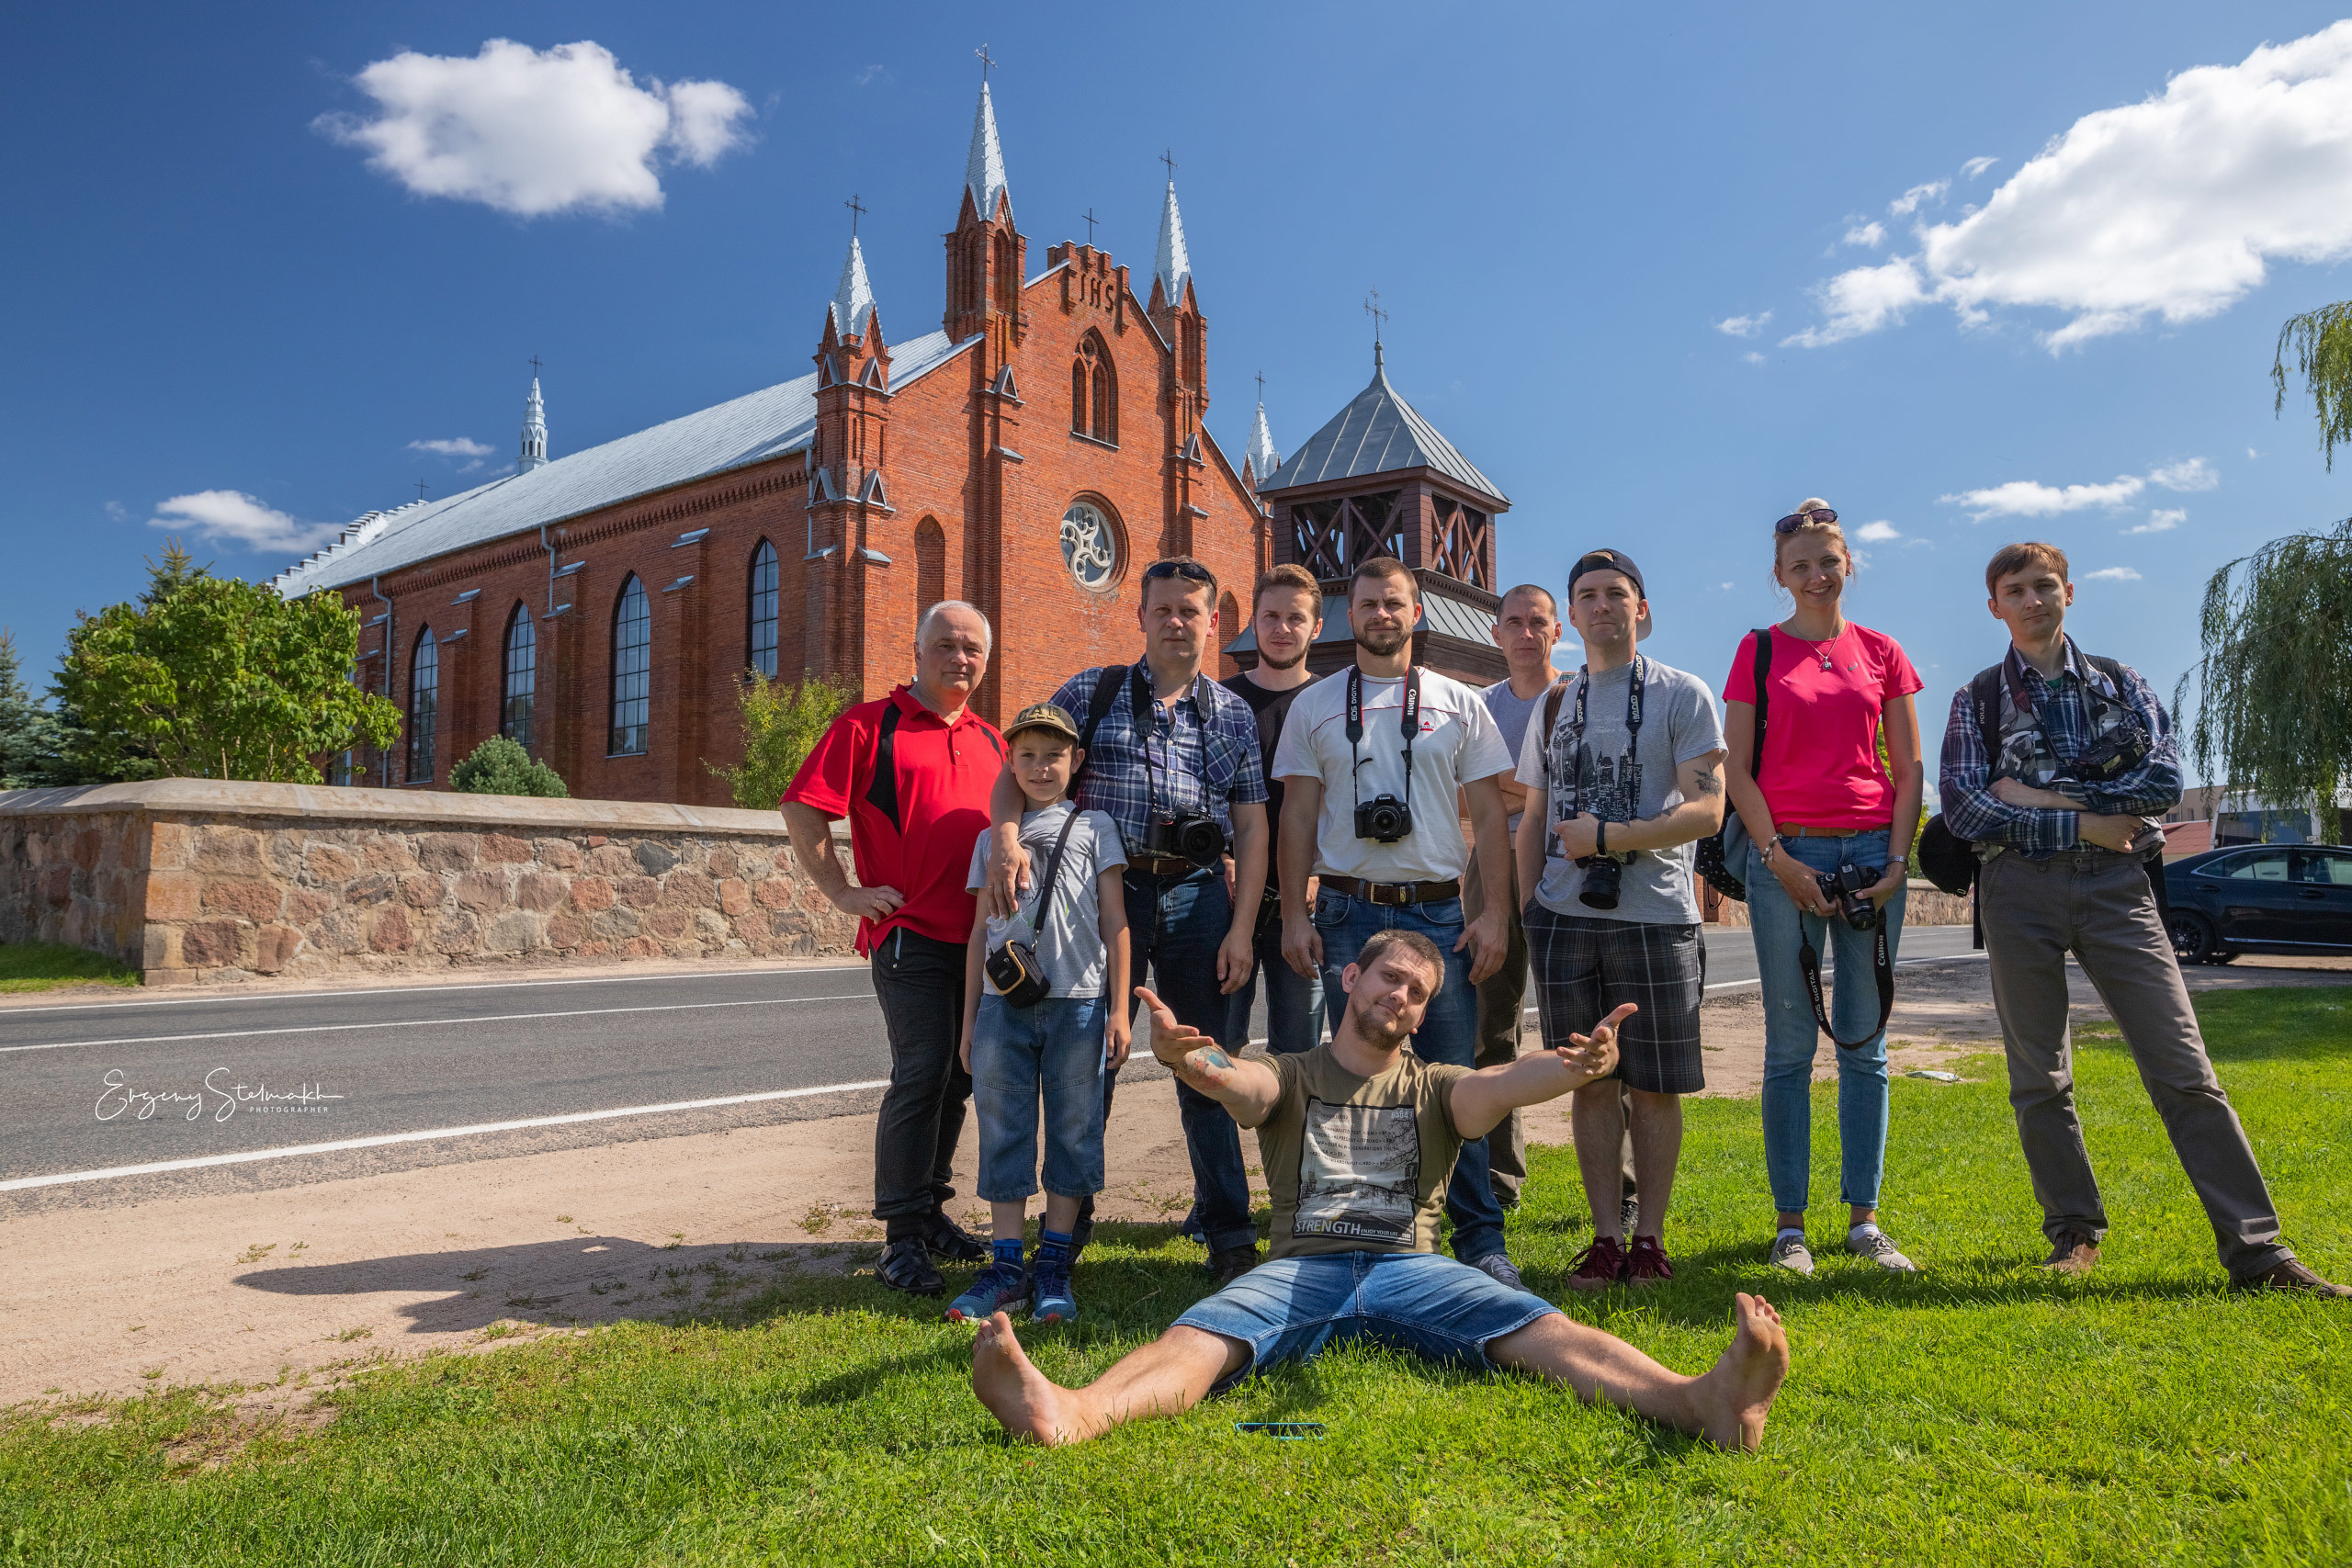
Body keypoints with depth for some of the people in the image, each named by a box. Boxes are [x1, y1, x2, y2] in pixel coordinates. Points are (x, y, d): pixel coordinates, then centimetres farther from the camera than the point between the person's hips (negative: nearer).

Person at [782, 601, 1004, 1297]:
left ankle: (929, 1209, 27)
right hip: (909, 933, -6)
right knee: (922, 1073, -11)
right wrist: (843, 892, -9)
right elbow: (802, 807, -5)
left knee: (958, 1076, 12)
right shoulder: (870, 724, -2)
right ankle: (901, 1237, -2)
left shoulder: (990, 741, 16)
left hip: (978, 938, 6)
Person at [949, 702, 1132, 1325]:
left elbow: (1114, 920, 6)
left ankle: (1054, 1265, 11)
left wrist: (1119, 1007, -1)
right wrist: (969, 1019, 12)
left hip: (1077, 1001, -2)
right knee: (1003, 1132, 2)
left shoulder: (1094, 827, 9)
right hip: (1002, 1002, 2)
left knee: (1073, 1129, 2)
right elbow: (981, 931, 15)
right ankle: (1006, 1266, 9)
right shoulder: (990, 837, 15)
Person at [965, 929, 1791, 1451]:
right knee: (1202, 1334, -32)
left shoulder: (1435, 1090, 21)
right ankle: (1071, 1415, -60)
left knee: (1538, 1328, -28)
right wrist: (1182, 1055, -34)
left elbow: (1505, 1081, -3)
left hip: (1411, 1267, 1)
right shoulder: (1288, 1080, 19)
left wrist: (1577, 1064, -29)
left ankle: (1703, 1402, -50)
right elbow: (1231, 1076, -7)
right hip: (1301, 1266, -1)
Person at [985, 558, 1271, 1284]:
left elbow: (1251, 825, 7)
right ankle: (1068, 1220, 21)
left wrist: (1241, 928, -1)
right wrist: (1005, 837, -19)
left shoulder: (1234, 715, 11)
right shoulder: (1091, 692, 7)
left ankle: (1227, 1230, 16)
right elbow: (1017, 772, 1)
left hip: (1198, 898, 1)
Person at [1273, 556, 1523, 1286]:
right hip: (1347, 911, 1)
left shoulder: (1459, 703, 8)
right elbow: (1298, 814, 6)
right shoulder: (1314, 705, 9)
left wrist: (1494, 912, -3)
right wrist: (1294, 915, -1)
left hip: (1437, 910, 0)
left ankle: (1481, 1239, 9)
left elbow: (1489, 815, 6)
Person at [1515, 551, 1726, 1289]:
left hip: (1655, 918, -3)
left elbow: (1707, 810, -8)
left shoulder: (1682, 695, 1)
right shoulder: (1554, 705, 14)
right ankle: (1606, 1235, 16)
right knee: (1591, 1083, 7)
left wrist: (1606, 837, -14)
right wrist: (1527, 909, 8)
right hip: (1566, 920, 3)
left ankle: (1650, 1236, 16)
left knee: (1654, 1086, 4)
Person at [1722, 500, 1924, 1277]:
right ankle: (1790, 1224, 8)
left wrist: (1897, 860, -3)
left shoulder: (1882, 652, 11)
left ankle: (1864, 1218, 15)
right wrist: (1778, 859, -10)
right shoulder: (1759, 651, 4)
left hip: (1872, 851, 3)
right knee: (1791, 1045, 1)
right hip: (1786, 853, -2)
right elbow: (1737, 770, -1)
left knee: (1864, 1041, 6)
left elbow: (1908, 768, 10)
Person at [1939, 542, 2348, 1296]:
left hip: (2114, 884, 1)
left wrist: (2044, 795, -9)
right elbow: (1962, 808, -5)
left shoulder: (2119, 684, 13)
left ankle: (2256, 1248, 1)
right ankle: (2074, 1233, 18)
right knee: (2039, 1078, 5)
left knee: (2184, 1069, -3)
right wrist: (2079, 823, -9)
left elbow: (2165, 778, -3)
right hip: (2019, 889, 0)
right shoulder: (1976, 700, 8)